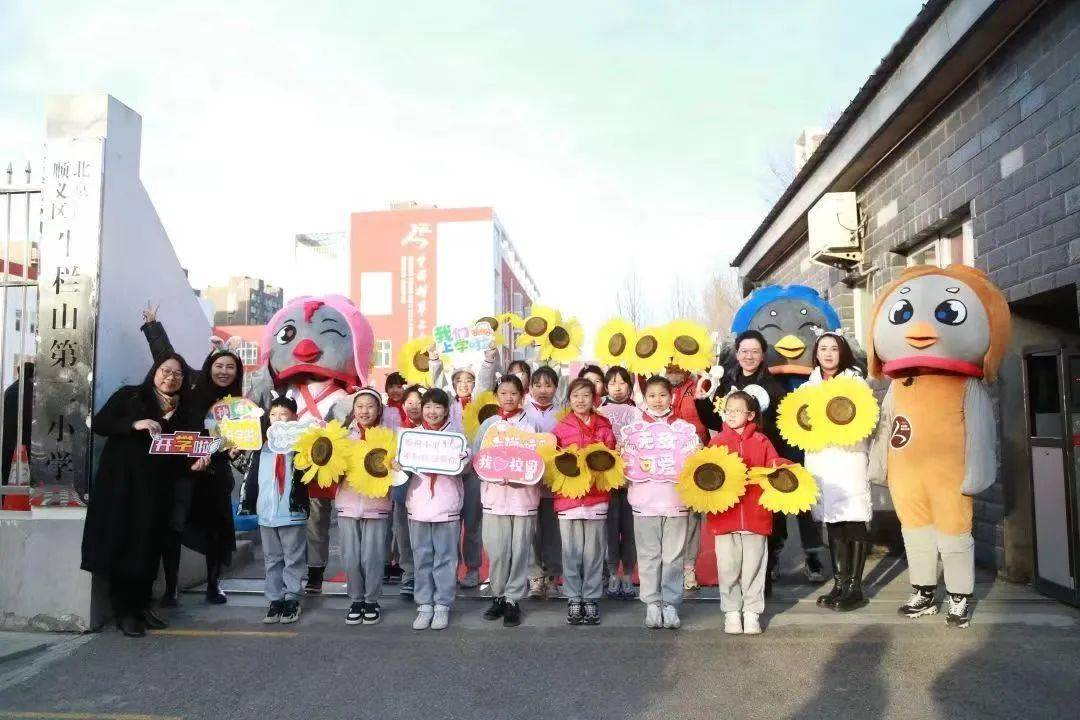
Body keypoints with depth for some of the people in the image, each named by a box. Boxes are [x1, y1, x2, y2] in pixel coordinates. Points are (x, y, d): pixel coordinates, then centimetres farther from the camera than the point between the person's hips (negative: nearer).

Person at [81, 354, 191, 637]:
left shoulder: (181, 411, 11)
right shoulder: (129, 395, 0)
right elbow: (98, 423, -6)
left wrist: (194, 462, -9)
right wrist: (134, 425, -19)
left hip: (157, 488, 4)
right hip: (122, 482, -4)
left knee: (149, 545, 6)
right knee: (122, 543, -2)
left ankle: (141, 604, 17)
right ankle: (123, 610, 6)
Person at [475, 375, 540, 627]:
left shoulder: (531, 425, 3)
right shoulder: (487, 424, 8)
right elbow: (476, 457, 4)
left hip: (524, 494, -1)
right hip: (494, 494, 1)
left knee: (520, 550, 2)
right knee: (496, 551, 3)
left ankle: (513, 600, 13)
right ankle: (499, 596, 20)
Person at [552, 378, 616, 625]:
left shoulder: (604, 426, 6)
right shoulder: (561, 427, 4)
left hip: (597, 496, 1)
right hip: (568, 496, 0)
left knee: (594, 552, 4)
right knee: (571, 552, 5)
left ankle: (591, 598, 17)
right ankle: (573, 599, 17)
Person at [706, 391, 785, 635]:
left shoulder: (761, 441, 5)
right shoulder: (716, 442, 5)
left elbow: (773, 464, -1)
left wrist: (783, 467, -22)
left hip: (755, 513, 0)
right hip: (724, 513, 0)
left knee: (753, 566, 8)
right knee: (728, 566, 6)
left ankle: (751, 611, 21)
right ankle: (732, 612, 20)